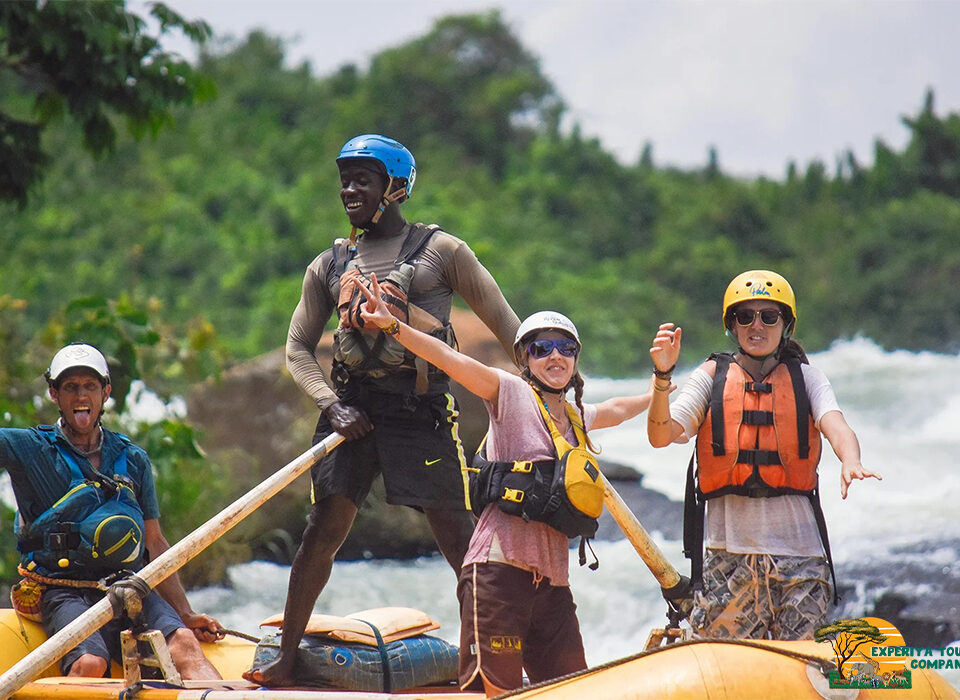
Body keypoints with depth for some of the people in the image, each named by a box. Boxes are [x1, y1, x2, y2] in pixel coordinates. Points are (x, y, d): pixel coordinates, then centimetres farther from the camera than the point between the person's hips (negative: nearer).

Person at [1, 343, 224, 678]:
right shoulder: (29, 448, 8)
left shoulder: (133, 459, 19)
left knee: (183, 642, -27)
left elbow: (155, 541, 22)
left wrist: (186, 614, 19)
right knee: (90, 662, -35)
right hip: (64, 591, -3)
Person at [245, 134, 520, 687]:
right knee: (324, 531, -1)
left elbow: (505, 323, 5)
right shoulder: (330, 265, 14)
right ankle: (286, 657, 7)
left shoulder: (441, 250, 4)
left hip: (422, 408, -3)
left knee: (458, 538, -5)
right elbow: (299, 346, 16)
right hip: (353, 407, 3)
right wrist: (333, 405, -1)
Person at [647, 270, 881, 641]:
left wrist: (850, 461, -31)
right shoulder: (712, 376, 8)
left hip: (797, 545, 1)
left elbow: (835, 426, -8)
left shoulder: (805, 377, 10)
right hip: (727, 547, 0)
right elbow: (661, 436, -2)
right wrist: (663, 377, -18)